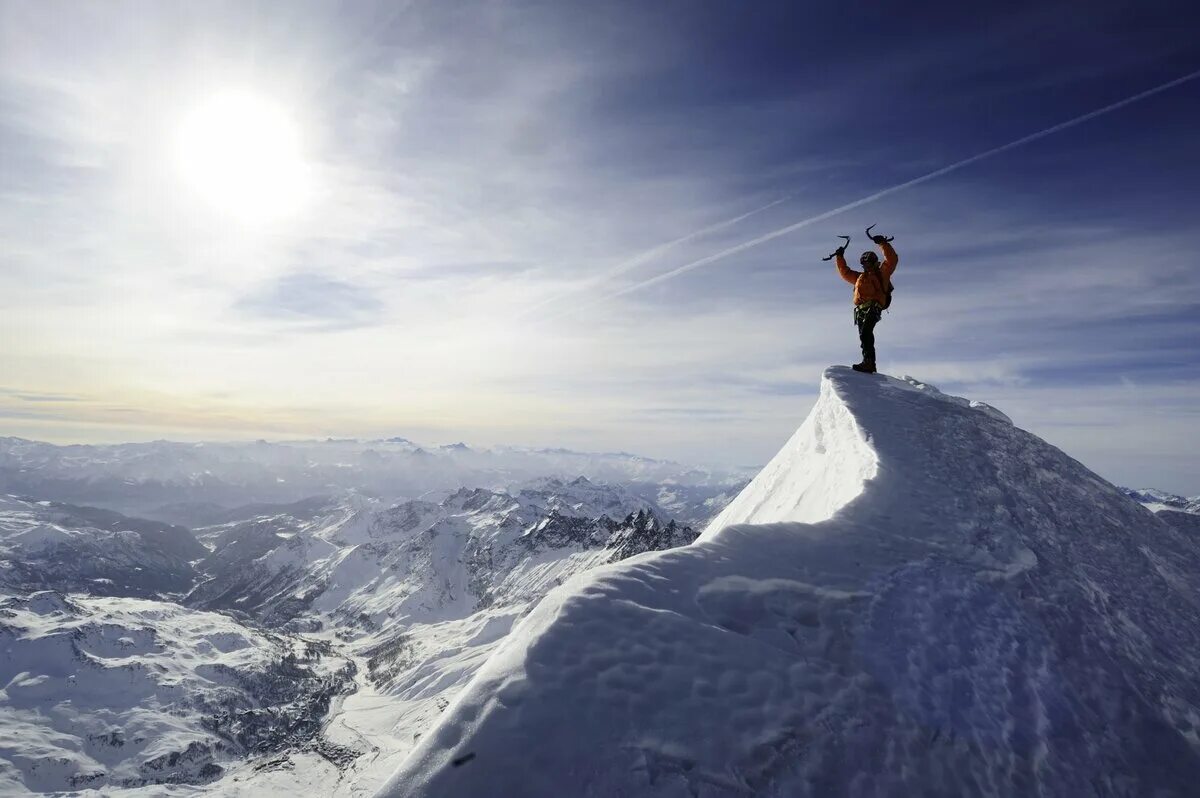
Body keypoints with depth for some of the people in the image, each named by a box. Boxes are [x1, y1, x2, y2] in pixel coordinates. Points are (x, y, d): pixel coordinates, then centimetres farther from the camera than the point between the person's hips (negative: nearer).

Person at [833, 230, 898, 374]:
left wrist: (883, 243, -1)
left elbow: (892, 259, 3)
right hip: (861, 310, 7)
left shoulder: (882, 274, 15)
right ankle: (870, 365, -2)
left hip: (873, 309, -7)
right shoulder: (860, 277, 32)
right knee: (865, 337, -1)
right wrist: (840, 257, 36)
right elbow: (845, 272, 40)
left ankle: (868, 362, -34)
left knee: (865, 334, -25)